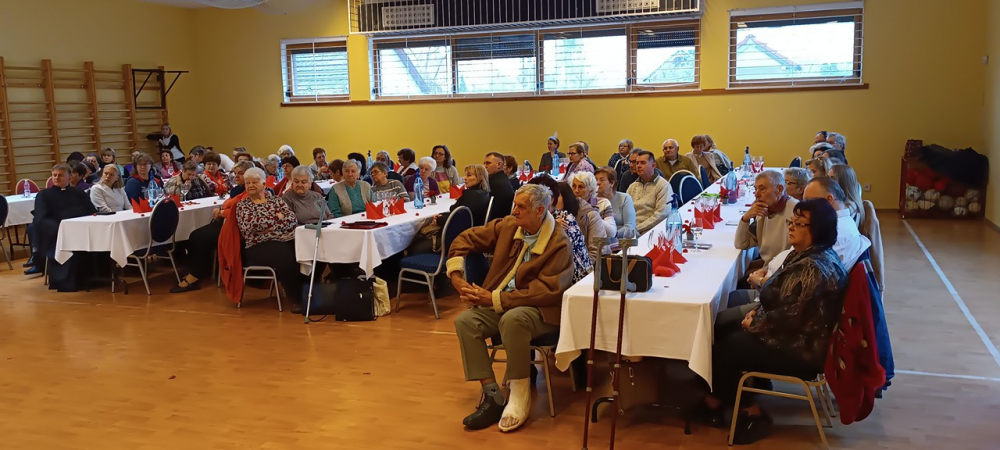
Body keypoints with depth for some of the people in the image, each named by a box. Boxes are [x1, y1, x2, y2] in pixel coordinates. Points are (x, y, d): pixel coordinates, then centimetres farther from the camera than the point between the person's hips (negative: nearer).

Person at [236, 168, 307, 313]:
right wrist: (276, 217, -2)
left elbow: (292, 218, 5)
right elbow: (248, 226, -8)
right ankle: (296, 298, -22)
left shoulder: (275, 199, 19)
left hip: (287, 238, 3)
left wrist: (271, 228, -9)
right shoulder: (242, 205, 11)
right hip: (260, 246, -3)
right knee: (285, 256, -35)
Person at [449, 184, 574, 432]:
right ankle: (492, 395, -19)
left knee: (512, 319, -38)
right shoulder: (508, 225, 2)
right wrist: (456, 275, -3)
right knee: (465, 321, -20)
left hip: (539, 310, -6)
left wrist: (495, 298, -23)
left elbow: (546, 291, -21)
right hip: (500, 304, 6)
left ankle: (520, 397, -22)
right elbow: (466, 239, 12)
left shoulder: (559, 244, -15)